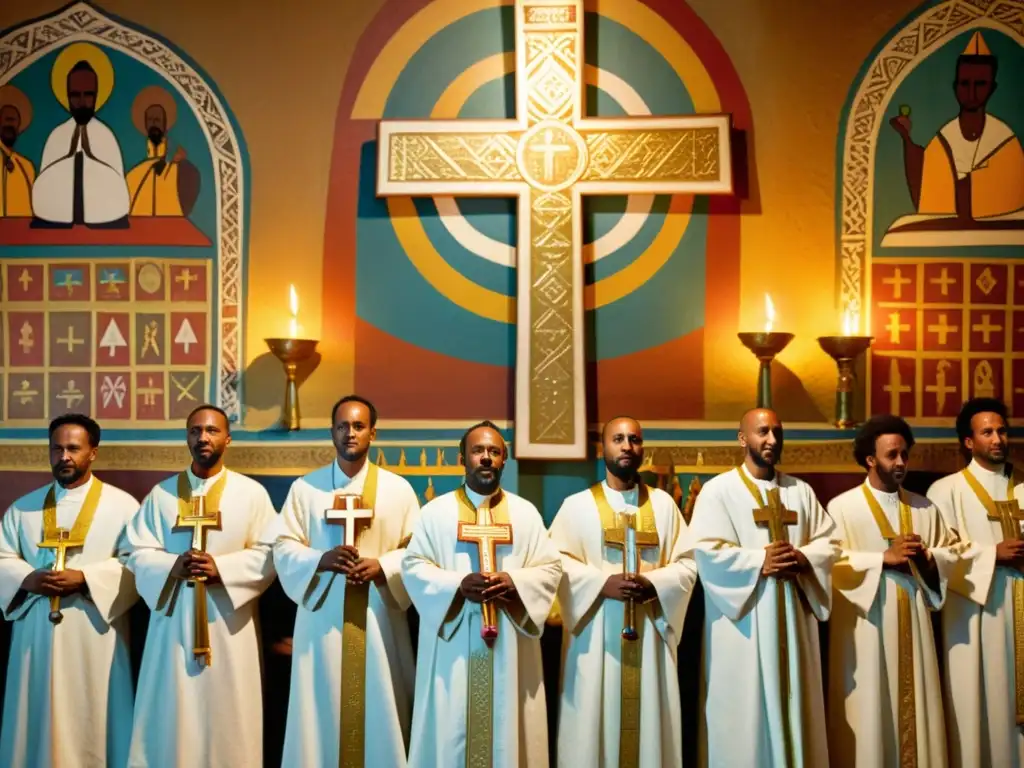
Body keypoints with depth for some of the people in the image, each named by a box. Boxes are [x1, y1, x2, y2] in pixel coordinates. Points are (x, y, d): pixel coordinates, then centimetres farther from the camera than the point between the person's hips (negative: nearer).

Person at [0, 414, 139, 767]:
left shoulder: (121, 505, 1)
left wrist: (85, 579, -19)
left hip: (94, 632, -3)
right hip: (36, 630, 3)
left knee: (92, 718, 0)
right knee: (36, 720, 7)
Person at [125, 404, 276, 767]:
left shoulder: (252, 492, 3)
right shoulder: (161, 494, 8)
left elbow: (269, 554, -2)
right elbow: (139, 554, 4)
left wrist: (221, 568, -16)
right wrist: (173, 566, -16)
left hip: (228, 619, -1)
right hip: (173, 616, 1)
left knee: (226, 718, 2)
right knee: (172, 716, 4)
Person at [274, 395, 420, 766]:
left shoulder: (398, 489, 4)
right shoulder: (305, 488, 5)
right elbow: (283, 547, 2)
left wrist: (382, 567, -15)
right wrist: (321, 559, -16)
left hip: (378, 617, 0)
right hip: (321, 616, 0)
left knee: (378, 708, 3)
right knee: (321, 710, 4)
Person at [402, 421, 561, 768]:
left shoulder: (525, 512, 8)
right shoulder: (436, 511, 5)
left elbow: (551, 569, 4)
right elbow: (412, 566, -1)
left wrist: (514, 583, -15)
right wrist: (457, 584, -17)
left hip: (509, 646, 1)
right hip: (453, 646, -1)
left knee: (506, 727, 4)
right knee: (451, 728, 2)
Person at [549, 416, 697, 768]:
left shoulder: (663, 504, 9)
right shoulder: (577, 505, 3)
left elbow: (687, 564, 4)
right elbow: (557, 564, -5)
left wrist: (653, 584, -14)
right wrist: (603, 583, -19)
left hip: (650, 633, 2)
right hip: (596, 636, -2)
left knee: (649, 723, 5)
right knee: (595, 724, 1)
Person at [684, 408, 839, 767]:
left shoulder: (801, 491, 13)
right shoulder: (718, 491, -3)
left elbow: (829, 540, 9)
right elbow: (705, 550, -13)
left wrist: (804, 558, -11)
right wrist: (759, 561, -19)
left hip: (793, 616, 5)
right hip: (743, 622, -4)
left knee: (794, 705, 10)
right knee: (744, 710, 0)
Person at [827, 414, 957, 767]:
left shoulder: (924, 508, 11)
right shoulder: (842, 507, -3)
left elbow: (952, 554, 9)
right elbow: (832, 563, -12)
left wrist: (926, 557, -11)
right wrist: (883, 557, -18)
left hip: (913, 623, 4)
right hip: (866, 625, -4)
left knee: (916, 705, 7)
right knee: (869, 711, -1)